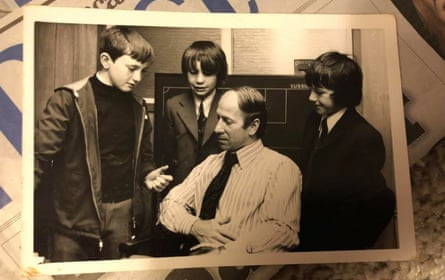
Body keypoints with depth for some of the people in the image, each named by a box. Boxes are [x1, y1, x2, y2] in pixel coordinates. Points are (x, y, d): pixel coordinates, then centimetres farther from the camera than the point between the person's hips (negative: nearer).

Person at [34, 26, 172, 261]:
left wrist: (148, 175, 0)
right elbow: (40, 156, -12)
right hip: (73, 213, -4)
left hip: (123, 213, 4)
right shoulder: (69, 100, -8)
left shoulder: (137, 107, 9)